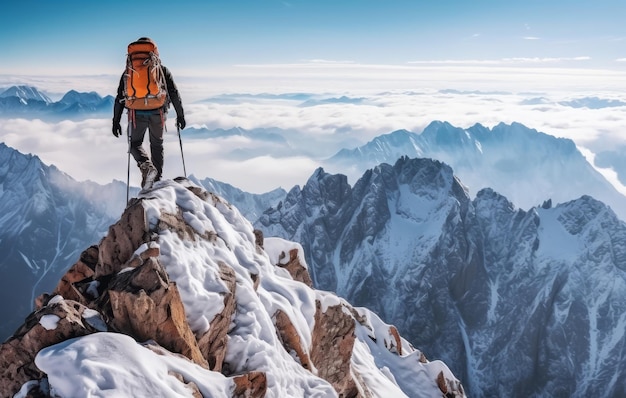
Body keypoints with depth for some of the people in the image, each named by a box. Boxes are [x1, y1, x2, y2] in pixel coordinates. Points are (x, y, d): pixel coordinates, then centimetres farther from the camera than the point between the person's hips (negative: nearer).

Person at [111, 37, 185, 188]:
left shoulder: (129, 71, 8)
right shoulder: (162, 70, 6)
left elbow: (120, 98, 6)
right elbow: (174, 94, 2)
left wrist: (116, 121, 9)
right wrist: (180, 115, 8)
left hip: (137, 113, 0)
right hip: (158, 113, 1)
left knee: (135, 144, 17)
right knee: (157, 145, 19)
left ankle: (147, 167, -13)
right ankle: (157, 179, 19)